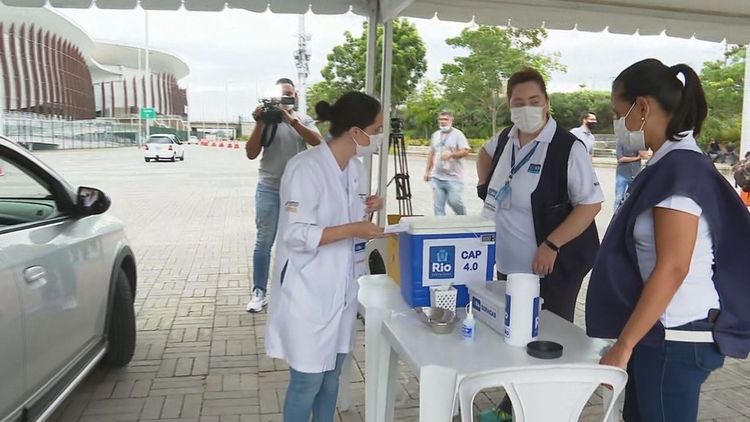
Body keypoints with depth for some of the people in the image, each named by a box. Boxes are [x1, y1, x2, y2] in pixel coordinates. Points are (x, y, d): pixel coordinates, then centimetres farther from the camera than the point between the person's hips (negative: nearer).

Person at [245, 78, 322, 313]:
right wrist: (259, 123, -15)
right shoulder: (266, 120, 2)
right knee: (264, 242, 1)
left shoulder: (304, 121, 6)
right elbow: (251, 154, -5)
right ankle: (259, 292, 9)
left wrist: (292, 121, -24)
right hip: (269, 190, -1)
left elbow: (317, 142, -14)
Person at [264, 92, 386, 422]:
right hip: (309, 293, -7)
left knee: (331, 377, 19)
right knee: (307, 382, 6)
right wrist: (352, 230, -26)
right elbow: (296, 235, -22)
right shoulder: (306, 168, -20)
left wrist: (367, 210, -2)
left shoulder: (356, 168, 6)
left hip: (341, 291, 8)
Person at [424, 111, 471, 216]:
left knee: (454, 201, -8)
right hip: (437, 177, 5)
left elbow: (465, 151, -12)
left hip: (454, 177, -5)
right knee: (438, 205, 3)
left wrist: (451, 154, -27)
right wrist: (428, 171, 19)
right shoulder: (435, 135, 15)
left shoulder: (457, 134, -2)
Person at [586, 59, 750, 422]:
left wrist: (623, 345, -20)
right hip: (662, 332, 9)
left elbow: (672, 269, -23)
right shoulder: (670, 164, 11)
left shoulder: (679, 168, -18)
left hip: (676, 338, -9)